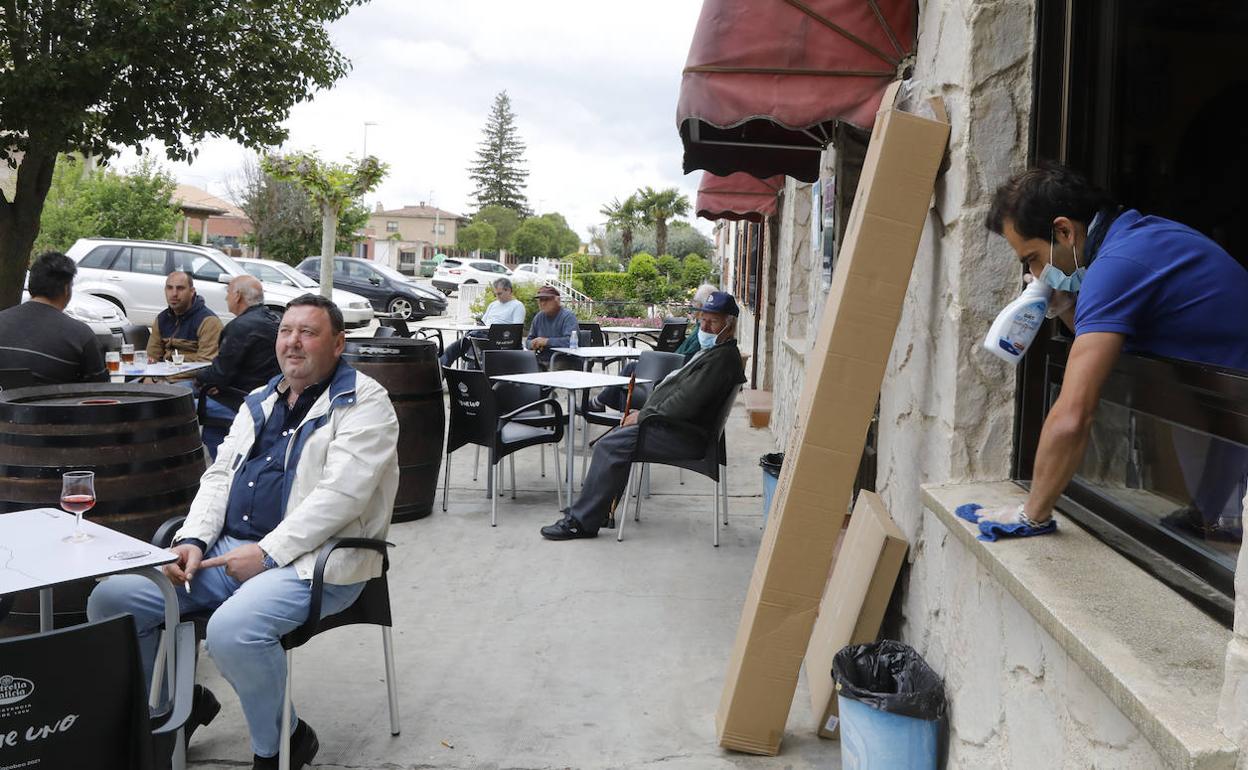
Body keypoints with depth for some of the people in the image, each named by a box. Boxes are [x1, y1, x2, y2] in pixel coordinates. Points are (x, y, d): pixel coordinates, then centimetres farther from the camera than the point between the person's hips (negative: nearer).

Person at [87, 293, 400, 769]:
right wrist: (193, 540, 0)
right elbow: (219, 475, 17)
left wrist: (267, 553, -20)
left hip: (308, 562, -7)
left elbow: (341, 494, -17)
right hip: (226, 551, 8)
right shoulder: (259, 401, 19)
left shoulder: (363, 403, -5)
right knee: (109, 600, -3)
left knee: (232, 631, -35)